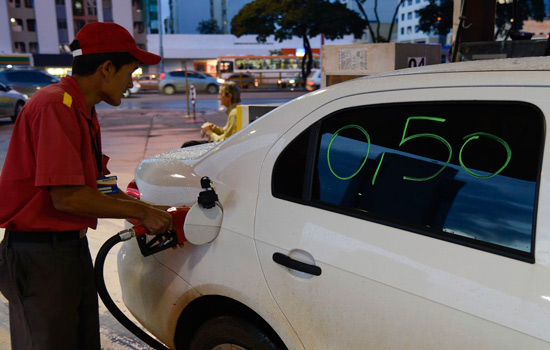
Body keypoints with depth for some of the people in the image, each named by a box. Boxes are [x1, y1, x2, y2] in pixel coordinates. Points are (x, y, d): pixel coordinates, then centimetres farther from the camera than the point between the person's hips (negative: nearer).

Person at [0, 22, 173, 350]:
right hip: (41, 256, -9)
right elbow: (66, 197, -24)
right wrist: (142, 212, -14)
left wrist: (153, 212, 8)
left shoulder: (84, 112, 11)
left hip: (73, 246, 9)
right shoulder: (55, 106, -20)